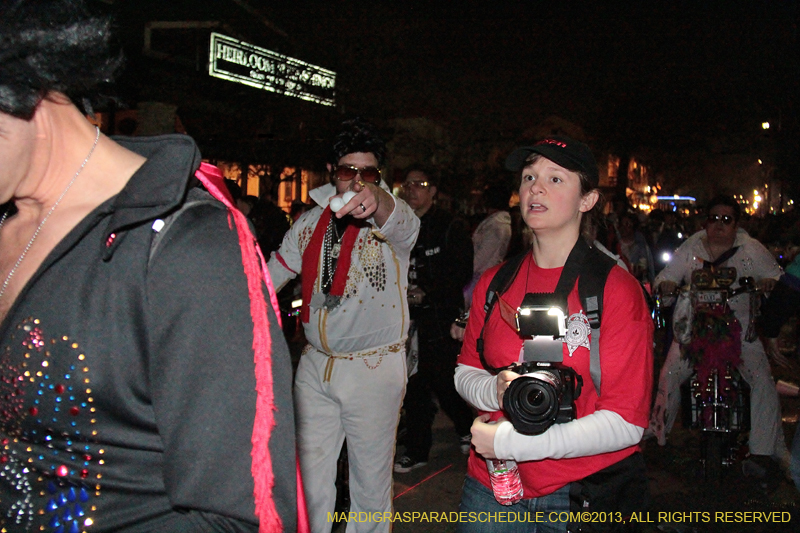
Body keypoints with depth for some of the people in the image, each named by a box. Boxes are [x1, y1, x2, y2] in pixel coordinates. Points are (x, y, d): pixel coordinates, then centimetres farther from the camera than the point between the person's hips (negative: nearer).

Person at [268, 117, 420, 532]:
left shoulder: (392, 220, -8)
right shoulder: (310, 223, 8)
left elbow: (404, 224, -34)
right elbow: (271, 275, 19)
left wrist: (377, 202, -57)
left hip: (375, 368, -4)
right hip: (315, 366, 4)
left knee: (371, 483, 6)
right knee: (309, 481, 10)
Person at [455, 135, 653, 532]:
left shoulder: (617, 289, -12)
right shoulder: (493, 283, 1)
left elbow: (625, 422, -16)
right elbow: (465, 371, 10)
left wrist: (509, 441, -19)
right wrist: (495, 391, -13)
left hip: (582, 499, -3)